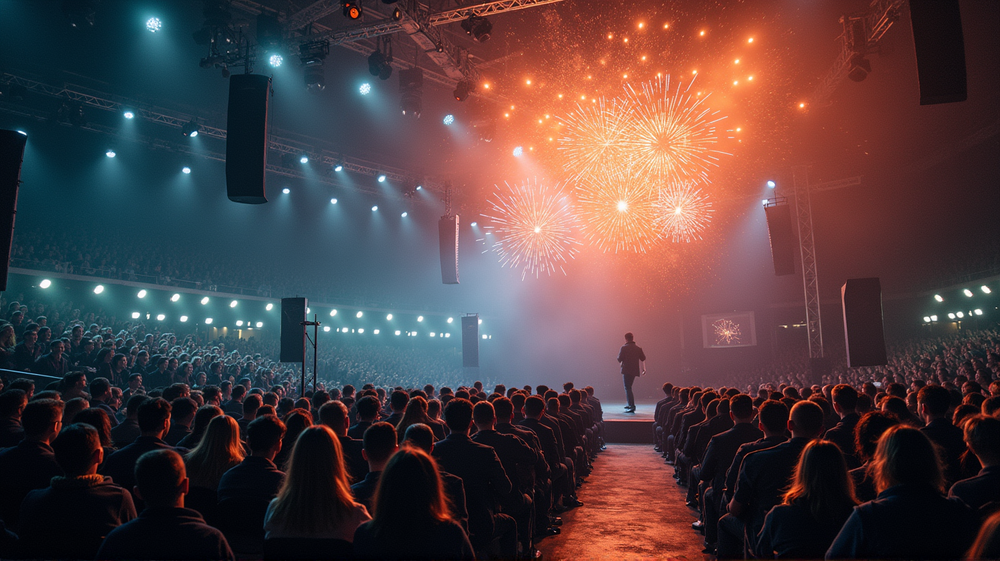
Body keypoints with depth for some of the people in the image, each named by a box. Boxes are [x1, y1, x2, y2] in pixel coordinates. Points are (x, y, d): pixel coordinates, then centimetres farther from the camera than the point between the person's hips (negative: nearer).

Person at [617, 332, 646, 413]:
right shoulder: (638, 348, 7)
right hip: (635, 370, 6)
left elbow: (619, 359, -9)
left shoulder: (624, 348, -9)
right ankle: (631, 404, 26)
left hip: (626, 370, -6)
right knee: (629, 387, 21)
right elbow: (643, 358, 8)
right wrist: (644, 368, 18)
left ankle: (632, 406, -13)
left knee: (628, 388, -4)